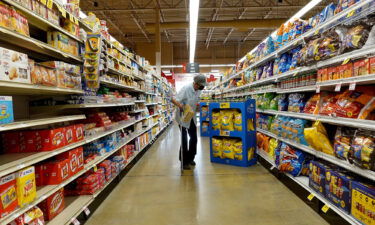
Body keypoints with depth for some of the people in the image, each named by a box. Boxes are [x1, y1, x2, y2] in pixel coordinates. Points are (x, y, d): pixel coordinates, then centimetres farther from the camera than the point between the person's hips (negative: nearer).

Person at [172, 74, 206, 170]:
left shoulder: (199, 90, -2)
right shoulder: (186, 88, -22)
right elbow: (174, 100, -27)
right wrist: (180, 106, -41)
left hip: (192, 117, 7)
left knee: (194, 138, 11)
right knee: (184, 140, 0)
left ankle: (190, 158, 30)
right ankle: (184, 161, 15)